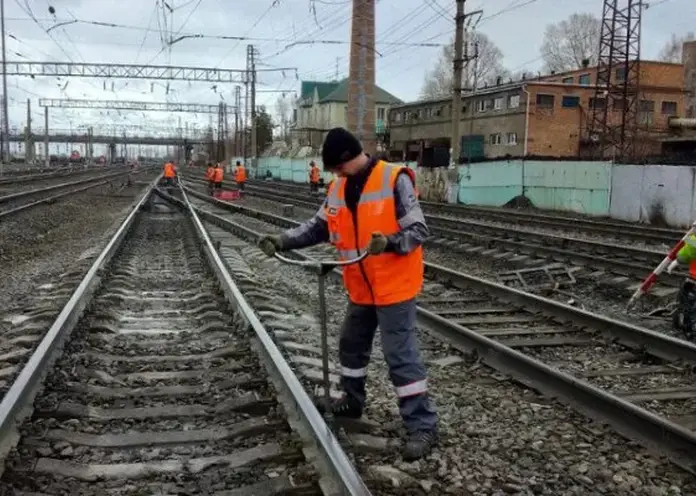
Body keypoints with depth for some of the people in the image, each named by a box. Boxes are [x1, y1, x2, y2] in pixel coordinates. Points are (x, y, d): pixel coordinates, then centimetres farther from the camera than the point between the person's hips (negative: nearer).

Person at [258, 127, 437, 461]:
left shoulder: (394, 180, -17)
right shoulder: (338, 188, 3)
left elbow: (418, 230, -18)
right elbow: (317, 227, 7)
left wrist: (389, 243, -36)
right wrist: (282, 241, -5)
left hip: (394, 285, -7)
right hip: (361, 287, 7)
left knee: (400, 355, -7)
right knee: (352, 345, 20)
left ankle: (422, 426, 3)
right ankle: (352, 401, 42)